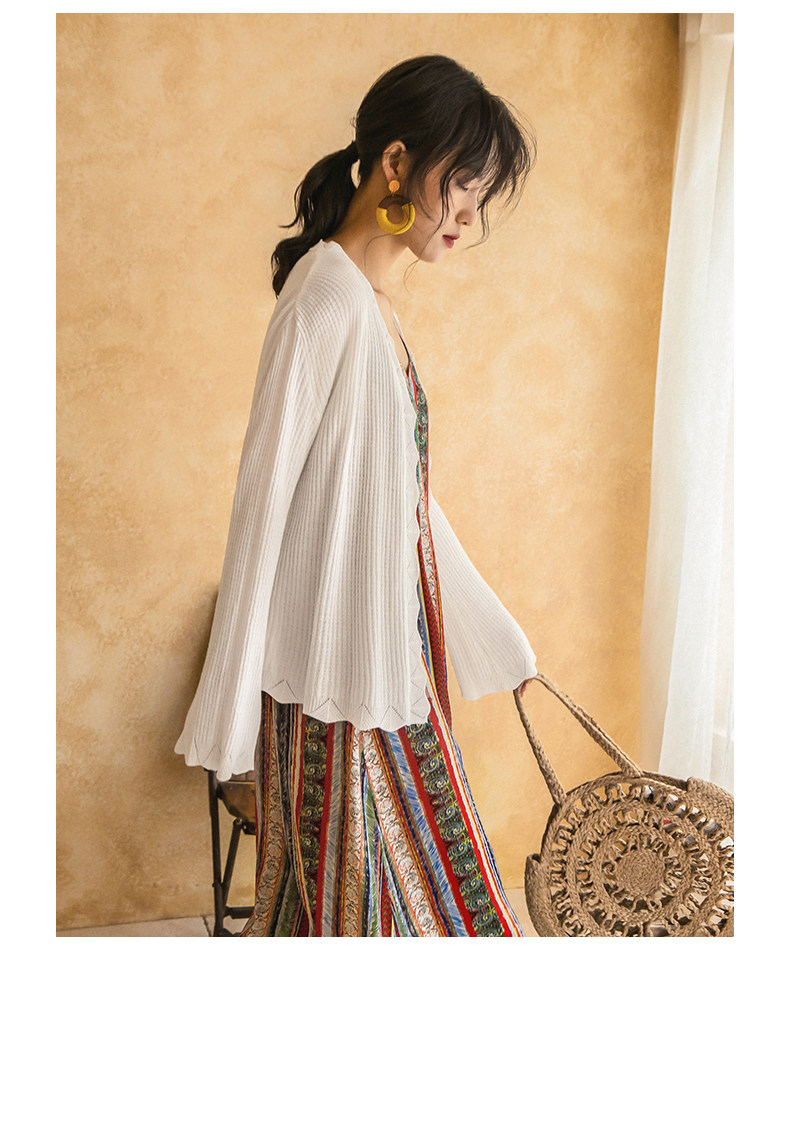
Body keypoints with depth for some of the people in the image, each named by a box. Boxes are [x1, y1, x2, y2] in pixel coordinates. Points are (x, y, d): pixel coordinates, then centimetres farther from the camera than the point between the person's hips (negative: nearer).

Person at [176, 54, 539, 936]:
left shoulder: (373, 302, 10)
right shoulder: (326, 295, -18)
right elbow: (264, 497, -19)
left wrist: (493, 633, 21)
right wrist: (228, 712, -16)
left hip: (390, 651, 9)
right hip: (336, 662, -9)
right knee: (358, 881, 6)